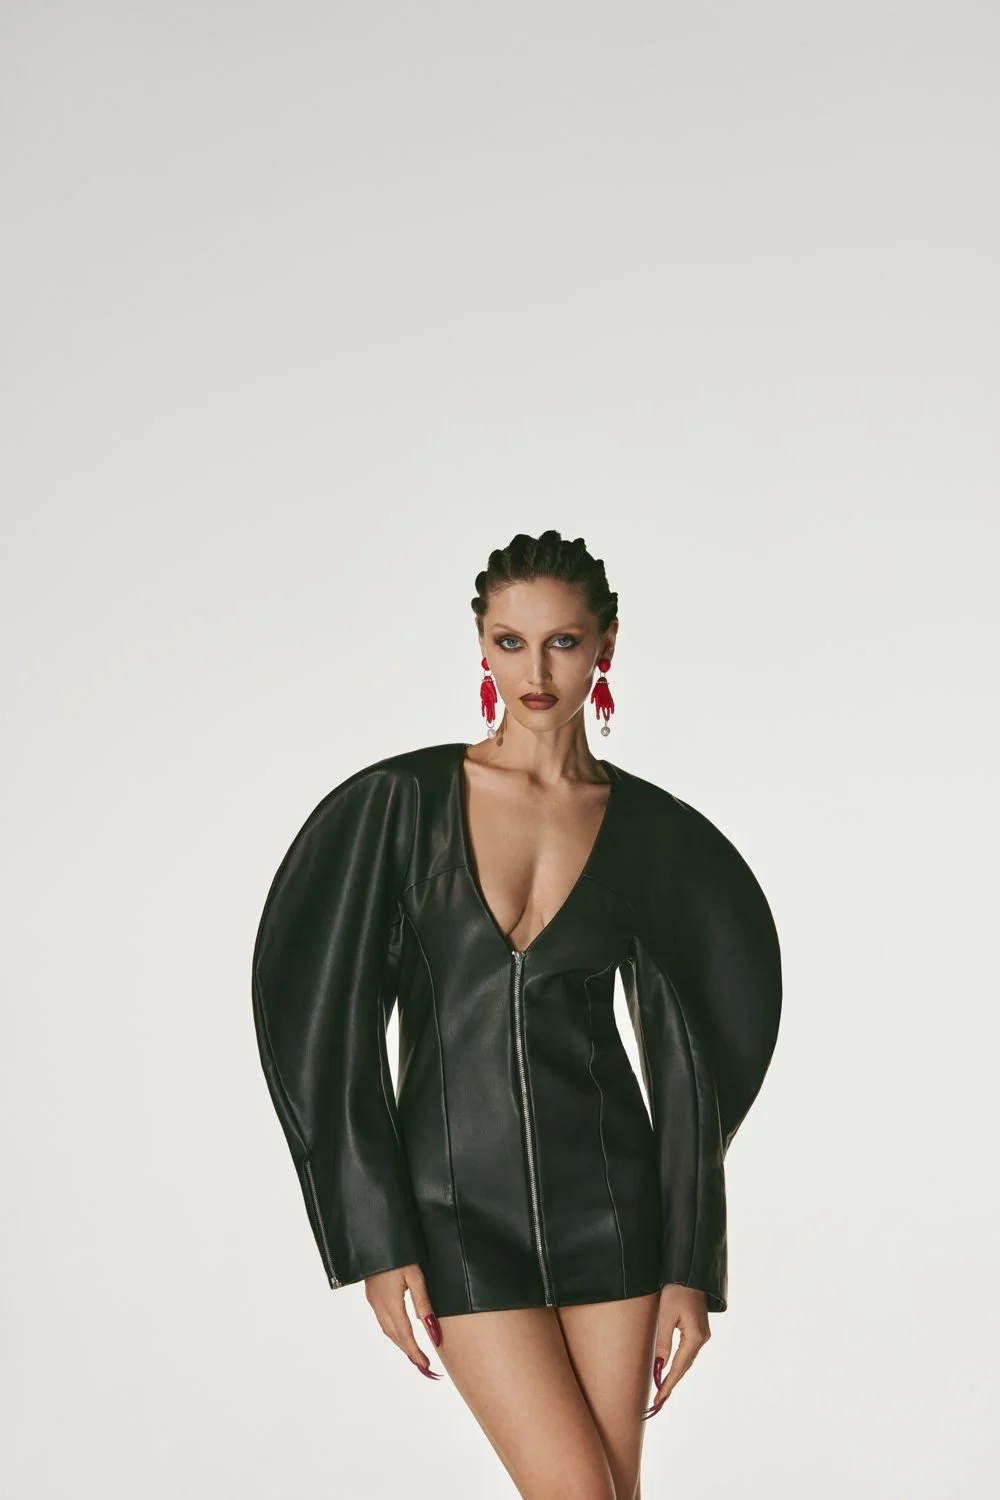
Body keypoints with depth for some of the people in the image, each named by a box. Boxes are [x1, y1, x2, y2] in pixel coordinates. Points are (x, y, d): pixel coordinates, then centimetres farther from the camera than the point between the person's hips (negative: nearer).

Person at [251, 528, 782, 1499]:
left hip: (605, 1197, 2)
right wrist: (377, 1241, -8)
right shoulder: (401, 802, -3)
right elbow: (331, 1018, -4)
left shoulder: (652, 833, 2)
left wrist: (692, 1267, 1)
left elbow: (684, 1059, 3)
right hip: (456, 1200, -1)